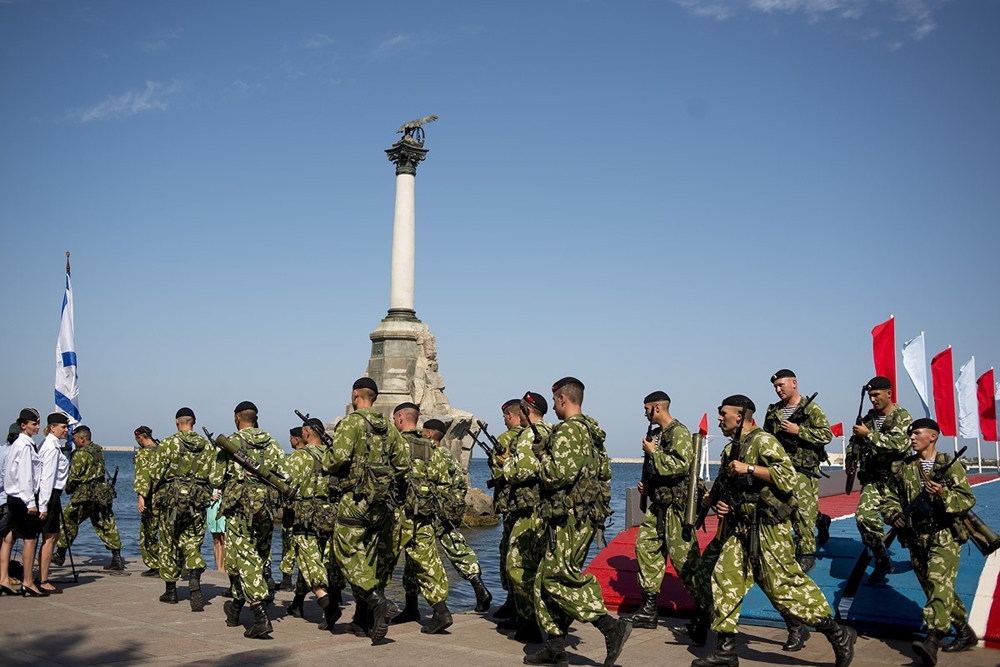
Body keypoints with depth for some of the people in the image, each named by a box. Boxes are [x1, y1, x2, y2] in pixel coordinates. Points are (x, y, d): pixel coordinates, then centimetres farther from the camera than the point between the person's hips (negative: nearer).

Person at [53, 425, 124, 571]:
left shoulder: (81, 454, -14)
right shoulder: (98, 450, 10)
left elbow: (73, 477, -11)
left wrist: (68, 488, 10)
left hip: (85, 494, -7)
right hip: (102, 492, 7)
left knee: (68, 521, 9)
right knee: (107, 525, 6)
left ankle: (60, 555, 17)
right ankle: (117, 559, 2)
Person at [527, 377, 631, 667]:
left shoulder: (567, 431, -14)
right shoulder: (592, 431, 17)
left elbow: (559, 475, -24)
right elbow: (604, 472, 22)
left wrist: (543, 456, -7)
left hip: (570, 518, -10)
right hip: (586, 515, 10)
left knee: (556, 579, -10)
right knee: (546, 579, 12)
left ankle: (611, 627, -14)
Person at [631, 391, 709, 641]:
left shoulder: (679, 432, -13)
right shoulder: (657, 434, 16)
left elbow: (680, 465, -26)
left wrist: (652, 452, -18)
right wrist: (645, 485, 13)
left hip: (677, 506, -10)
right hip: (659, 504, 10)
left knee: (684, 558, -9)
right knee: (645, 545, 6)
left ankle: (704, 609, 1)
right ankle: (649, 607, 13)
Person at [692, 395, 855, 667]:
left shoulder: (762, 440, -10)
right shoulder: (730, 449, 17)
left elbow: (787, 475, -21)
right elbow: (722, 487, 27)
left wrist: (748, 468, -21)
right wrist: (719, 502, 6)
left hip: (768, 527, -9)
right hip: (741, 527, 9)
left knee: (783, 585, -8)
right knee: (724, 578, 3)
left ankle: (839, 635, 6)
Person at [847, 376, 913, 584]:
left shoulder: (902, 417, -8)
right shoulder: (869, 417, 9)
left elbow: (900, 444, -25)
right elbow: (856, 442, 21)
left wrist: (869, 434, -23)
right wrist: (851, 462, 4)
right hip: (872, 479, 4)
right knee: (864, 516, -14)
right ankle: (882, 560, 1)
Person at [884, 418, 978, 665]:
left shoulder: (950, 466, -2)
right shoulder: (902, 468, 11)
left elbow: (968, 499, -6)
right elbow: (891, 497, 13)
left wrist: (943, 494, -23)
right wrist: (893, 515, -7)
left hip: (945, 535, -5)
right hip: (916, 538, 6)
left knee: (939, 583, -20)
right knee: (934, 588, 12)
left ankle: (932, 640, -31)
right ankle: (965, 632, 29)